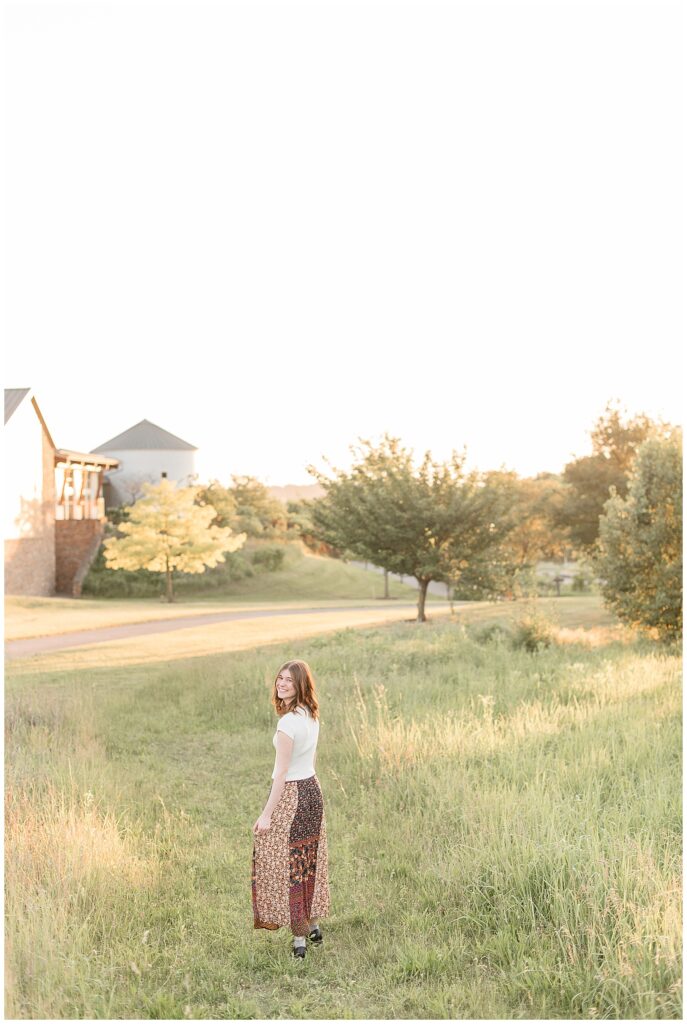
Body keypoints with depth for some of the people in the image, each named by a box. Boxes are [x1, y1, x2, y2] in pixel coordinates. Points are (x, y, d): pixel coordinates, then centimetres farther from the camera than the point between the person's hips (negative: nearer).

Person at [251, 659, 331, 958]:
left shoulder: (288, 722, -22)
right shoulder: (312, 716, 4)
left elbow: (281, 772, -21)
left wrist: (266, 814, -17)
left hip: (290, 795, -8)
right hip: (312, 790, 8)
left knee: (288, 867, 4)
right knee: (309, 862, 19)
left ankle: (299, 939, 13)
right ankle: (312, 925, 32)